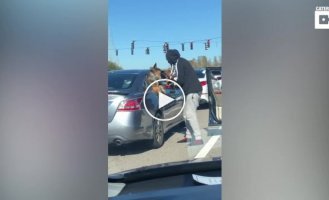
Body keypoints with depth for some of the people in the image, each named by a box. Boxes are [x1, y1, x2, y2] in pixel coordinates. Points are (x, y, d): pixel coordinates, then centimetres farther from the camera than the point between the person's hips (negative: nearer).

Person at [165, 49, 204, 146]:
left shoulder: (178, 63, -11)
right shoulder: (182, 61, 18)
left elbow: (180, 80, -17)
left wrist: (173, 79, 1)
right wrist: (174, 77, 10)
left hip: (192, 91, -10)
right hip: (191, 90, 10)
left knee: (190, 114, -14)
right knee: (186, 113, 15)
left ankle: (198, 138, -17)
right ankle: (189, 136, 22)